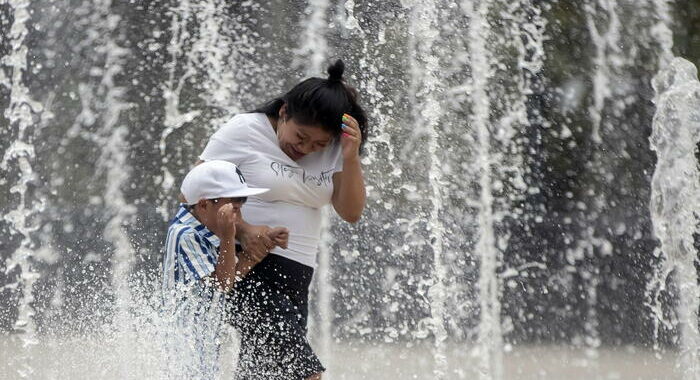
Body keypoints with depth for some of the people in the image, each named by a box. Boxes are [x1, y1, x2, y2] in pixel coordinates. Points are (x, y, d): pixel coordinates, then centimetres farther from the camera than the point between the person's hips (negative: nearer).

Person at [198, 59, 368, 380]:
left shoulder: (332, 150, 7)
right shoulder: (244, 131, -6)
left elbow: (351, 212, 3)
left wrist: (351, 158, -11)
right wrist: (242, 230, -21)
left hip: (295, 275, 6)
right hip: (247, 267, -6)